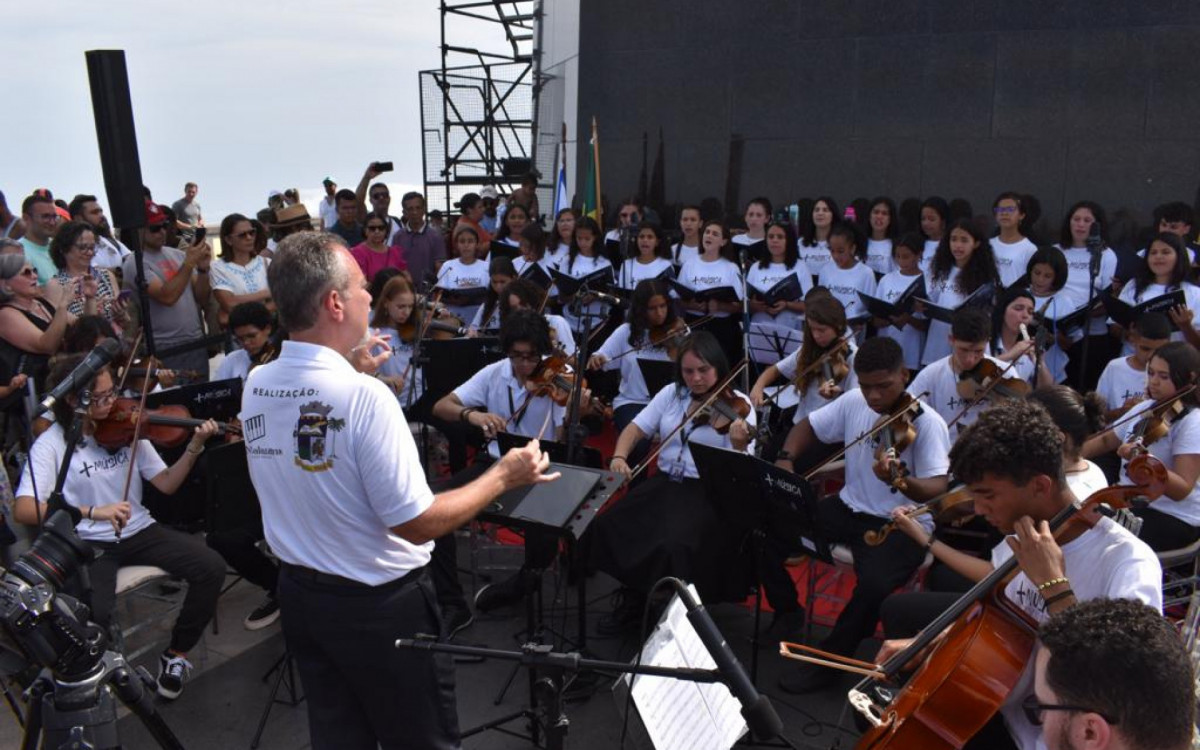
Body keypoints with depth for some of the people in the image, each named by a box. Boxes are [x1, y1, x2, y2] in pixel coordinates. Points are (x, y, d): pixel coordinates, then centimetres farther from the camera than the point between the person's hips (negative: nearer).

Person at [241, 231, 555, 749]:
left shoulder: (255, 386, -5)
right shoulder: (366, 395, -27)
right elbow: (417, 523, -24)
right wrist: (504, 476, -13)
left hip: (299, 592, 7)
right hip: (379, 604, -6)